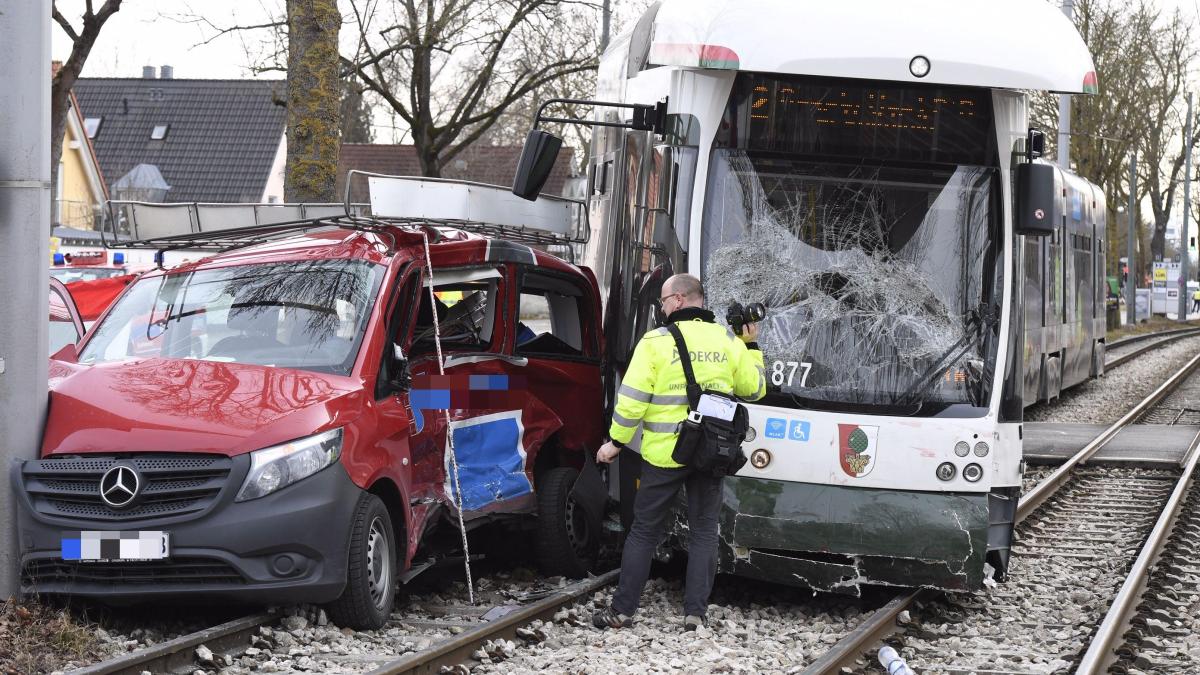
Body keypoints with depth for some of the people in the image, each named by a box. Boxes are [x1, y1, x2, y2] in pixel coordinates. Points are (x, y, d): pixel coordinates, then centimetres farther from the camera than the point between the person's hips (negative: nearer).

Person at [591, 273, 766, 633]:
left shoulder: (656, 341, -9)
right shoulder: (728, 341, 3)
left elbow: (632, 400, -11)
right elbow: (755, 389, 15)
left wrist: (615, 441, 0)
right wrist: (751, 346, 23)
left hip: (664, 453, -3)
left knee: (644, 531, 7)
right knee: (703, 532, 10)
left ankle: (623, 610, 11)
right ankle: (695, 613, 5)